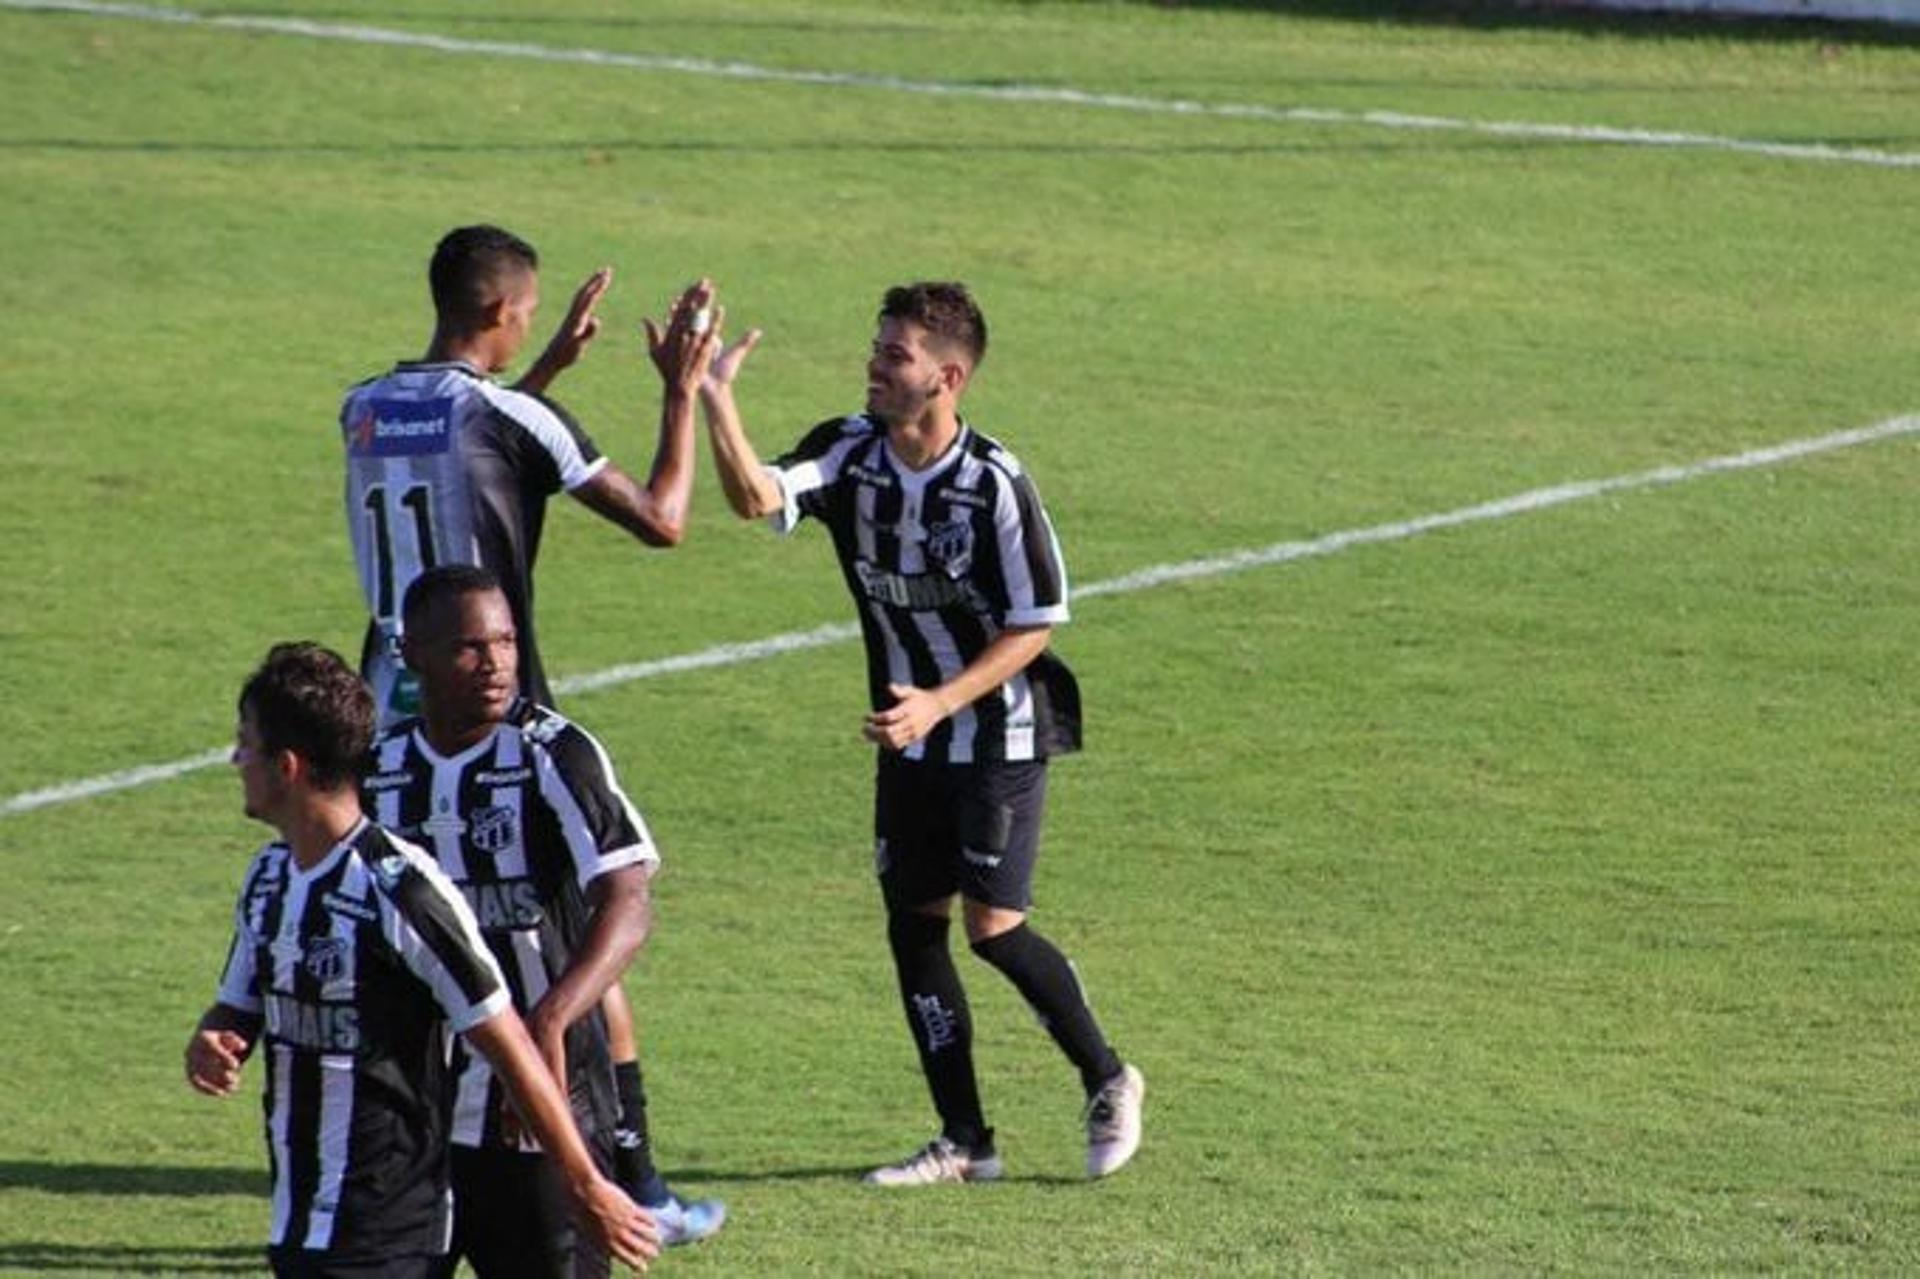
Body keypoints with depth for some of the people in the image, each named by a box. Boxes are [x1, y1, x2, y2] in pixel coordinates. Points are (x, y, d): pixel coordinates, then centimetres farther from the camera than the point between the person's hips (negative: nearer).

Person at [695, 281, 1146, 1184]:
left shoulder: (994, 484, -19)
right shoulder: (849, 452, -5)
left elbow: (1035, 626, -13)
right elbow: (757, 496, -22)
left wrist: (939, 702, -22)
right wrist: (715, 400, -37)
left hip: (1000, 736, -6)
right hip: (910, 738, 6)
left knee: (993, 924, -9)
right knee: (913, 925, 4)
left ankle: (1108, 1083, 13)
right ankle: (965, 1142, 12)